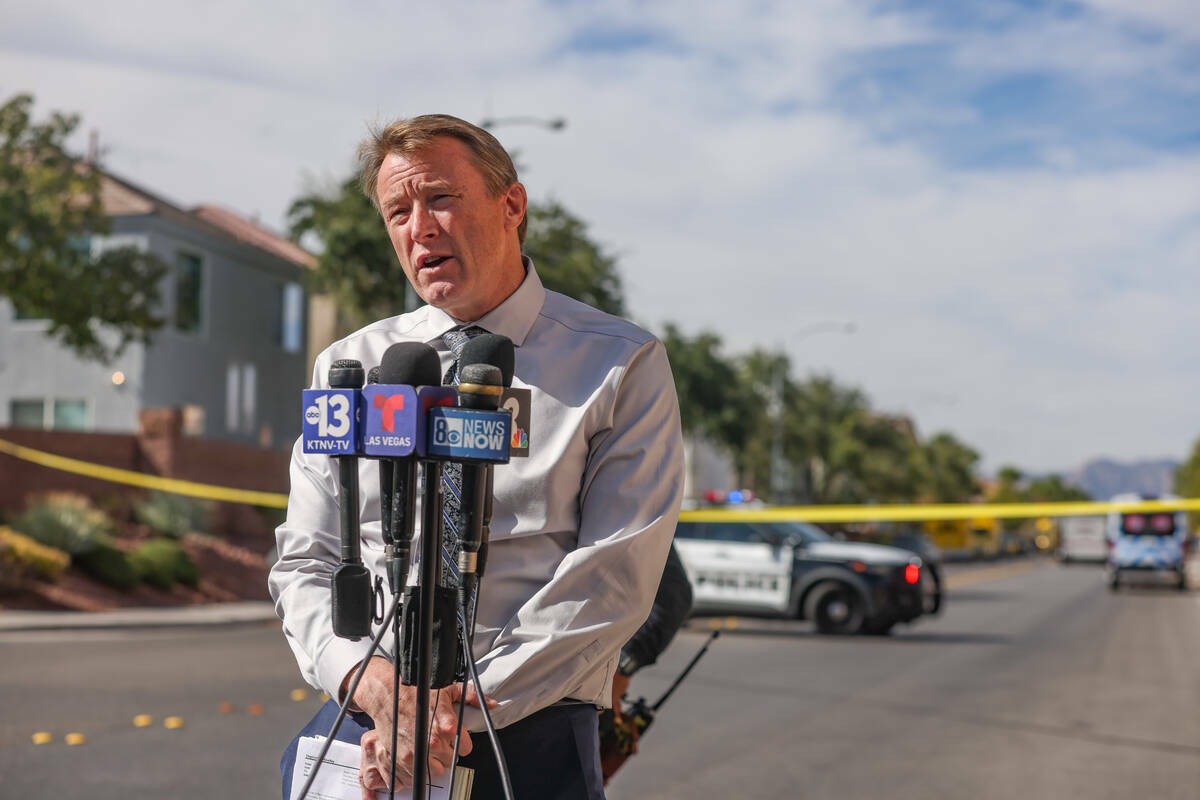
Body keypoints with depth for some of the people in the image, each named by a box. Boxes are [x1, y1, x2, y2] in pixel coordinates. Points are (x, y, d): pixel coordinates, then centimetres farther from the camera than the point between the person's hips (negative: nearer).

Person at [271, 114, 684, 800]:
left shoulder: (623, 365, -1)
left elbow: (614, 579, -8)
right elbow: (304, 563, 7)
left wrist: (461, 705, -15)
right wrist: (367, 678, -12)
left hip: (529, 742, -2)